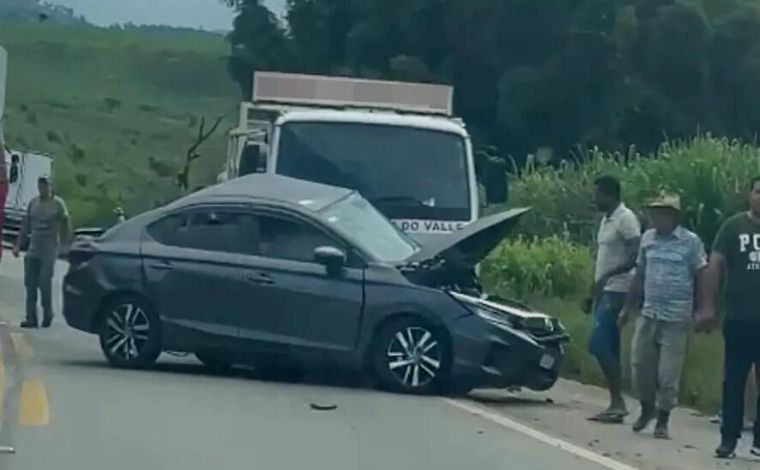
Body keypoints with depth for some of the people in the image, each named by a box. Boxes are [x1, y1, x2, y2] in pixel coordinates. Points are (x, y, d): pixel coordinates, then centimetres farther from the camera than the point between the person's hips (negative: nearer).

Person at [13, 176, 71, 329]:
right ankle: (31, 318, 2)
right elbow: (25, 226, 14)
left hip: (49, 251, -5)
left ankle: (48, 313, 11)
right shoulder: (33, 203, 9)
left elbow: (66, 225, -1)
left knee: (44, 282, -9)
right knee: (30, 283, -1)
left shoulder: (58, 204, -4)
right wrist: (18, 245, 9)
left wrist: (66, 245, -8)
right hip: (33, 250, 5)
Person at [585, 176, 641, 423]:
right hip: (603, 291, 10)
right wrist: (593, 292, 23)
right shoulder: (606, 220, 17)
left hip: (616, 291, -10)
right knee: (608, 348, 7)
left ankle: (618, 402, -12)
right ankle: (615, 405, 9)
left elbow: (635, 257, -20)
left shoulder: (626, 219, -12)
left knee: (598, 345, -15)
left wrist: (607, 276, -28)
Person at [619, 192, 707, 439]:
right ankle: (647, 408, 29)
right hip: (648, 315, 5)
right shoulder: (648, 238, 9)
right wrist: (628, 308, 16)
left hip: (676, 318, -5)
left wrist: (698, 312, -7)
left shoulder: (690, 242, -5)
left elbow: (701, 279, -3)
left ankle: (662, 421, 10)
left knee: (668, 374, -2)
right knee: (640, 365, 7)